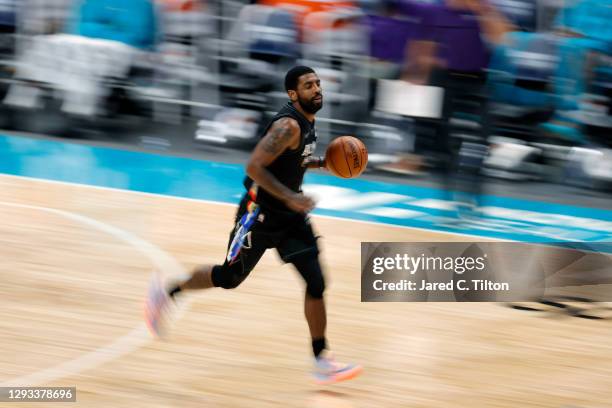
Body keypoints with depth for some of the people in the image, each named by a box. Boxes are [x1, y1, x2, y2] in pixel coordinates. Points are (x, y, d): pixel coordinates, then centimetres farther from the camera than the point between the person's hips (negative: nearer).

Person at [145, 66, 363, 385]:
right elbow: (254, 166, -29)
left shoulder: (307, 122, 7)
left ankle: (322, 362, -2)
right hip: (260, 213, -8)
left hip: (289, 215, 8)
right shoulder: (289, 125, -23)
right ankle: (167, 292, 34)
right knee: (229, 277, 8)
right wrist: (289, 197, -32)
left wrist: (321, 163, 10)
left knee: (316, 282, -4)